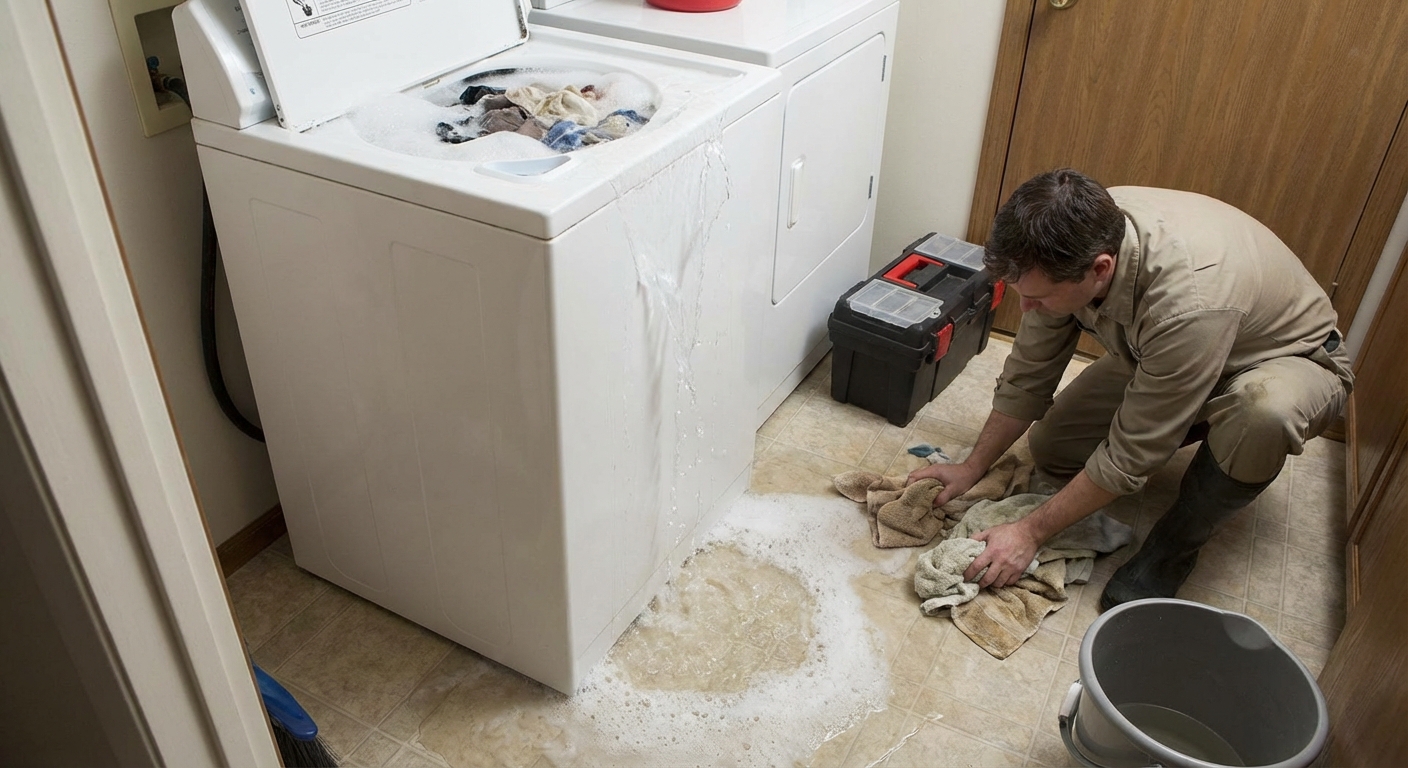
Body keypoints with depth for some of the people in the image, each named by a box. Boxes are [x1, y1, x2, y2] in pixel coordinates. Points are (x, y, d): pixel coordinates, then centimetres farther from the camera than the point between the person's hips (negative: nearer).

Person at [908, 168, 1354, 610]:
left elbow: (1130, 455, -33)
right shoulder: (1075, 240, -25)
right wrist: (971, 469, -9)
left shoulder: (1188, 303, -44)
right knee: (1050, 449, -2)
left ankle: (1174, 546, -14)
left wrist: (1031, 532, -26)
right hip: (1160, 356, 6)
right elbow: (1029, 372, -11)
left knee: (1266, 407, -40)